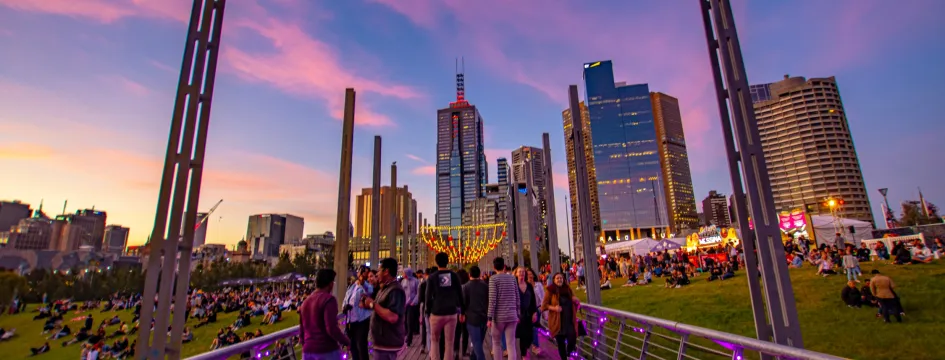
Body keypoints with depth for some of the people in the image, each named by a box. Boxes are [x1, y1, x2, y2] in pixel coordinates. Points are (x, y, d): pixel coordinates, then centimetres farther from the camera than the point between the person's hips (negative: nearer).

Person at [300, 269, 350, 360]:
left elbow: (302, 329, 19)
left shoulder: (305, 301, 13)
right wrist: (346, 341, -8)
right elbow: (332, 328, -21)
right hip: (327, 351, -7)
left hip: (307, 351, 7)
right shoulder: (329, 299, -13)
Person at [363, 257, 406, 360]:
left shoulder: (395, 290, -22)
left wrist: (373, 304, -23)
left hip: (388, 344, -10)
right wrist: (368, 303, 3)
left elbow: (392, 317, -33)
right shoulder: (385, 289, 11)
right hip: (383, 341, 10)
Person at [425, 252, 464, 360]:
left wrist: (428, 312, 6)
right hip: (451, 313, 1)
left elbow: (428, 296, -4)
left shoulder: (432, 277, -4)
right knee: (449, 343, 8)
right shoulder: (454, 275, 0)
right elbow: (460, 295, 2)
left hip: (436, 313, -1)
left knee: (434, 340, 17)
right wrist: (462, 311, 10)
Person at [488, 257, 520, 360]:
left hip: (498, 316, -3)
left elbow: (492, 300, -13)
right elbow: (517, 298, 9)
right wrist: (518, 314, 17)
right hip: (512, 316, 3)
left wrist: (489, 317, -10)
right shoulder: (512, 278, 7)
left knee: (496, 343, 14)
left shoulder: (493, 279, -6)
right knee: (511, 344, 4)